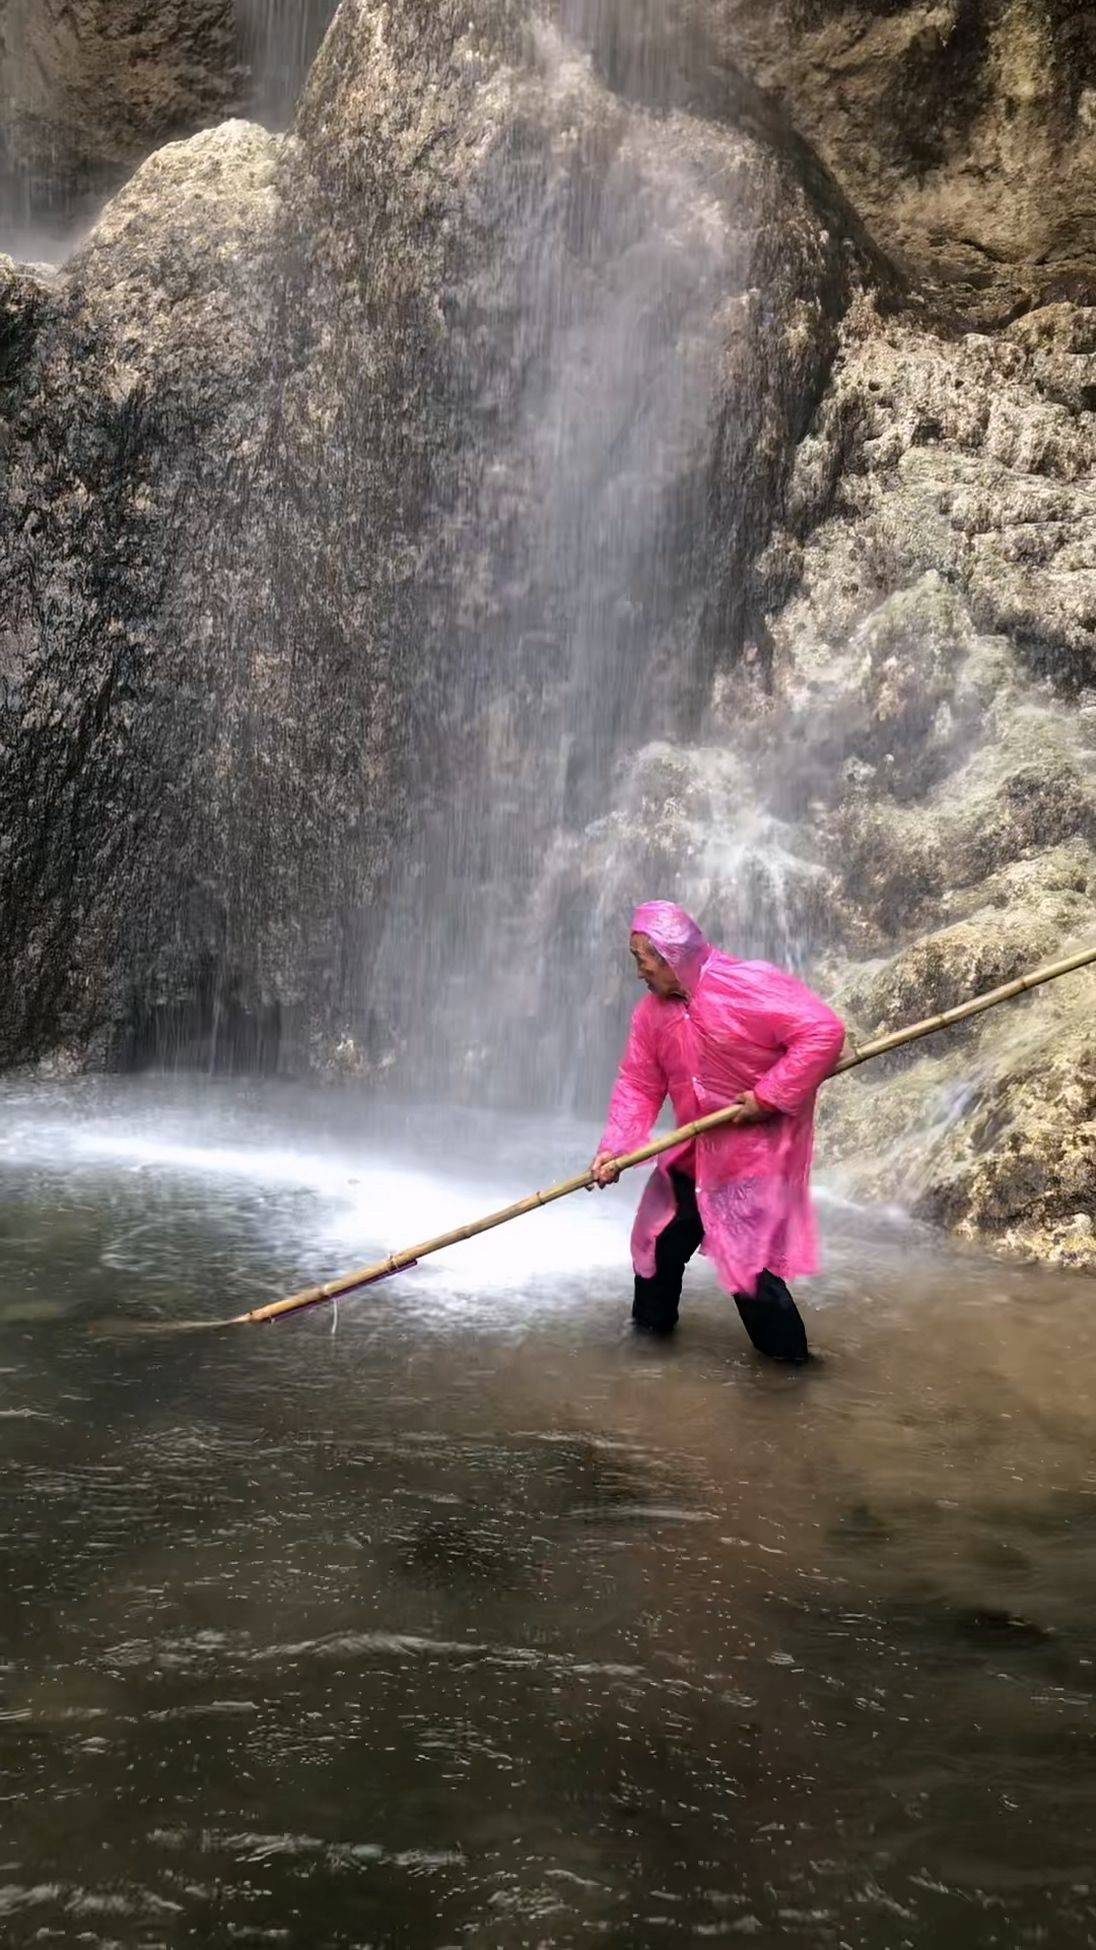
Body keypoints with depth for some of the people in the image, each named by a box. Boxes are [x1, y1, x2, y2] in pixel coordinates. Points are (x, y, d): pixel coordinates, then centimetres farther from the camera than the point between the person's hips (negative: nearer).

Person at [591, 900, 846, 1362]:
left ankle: (787, 1356, 8)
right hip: (692, 1150, 7)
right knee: (660, 1237, 18)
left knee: (750, 1259, -9)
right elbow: (638, 1085, 1)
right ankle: (651, 1321, 41)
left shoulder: (749, 986, -23)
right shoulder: (652, 1012, 0)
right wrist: (615, 1147, -13)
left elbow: (824, 1031, -26)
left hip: (757, 1149, -7)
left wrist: (769, 1097, -25)